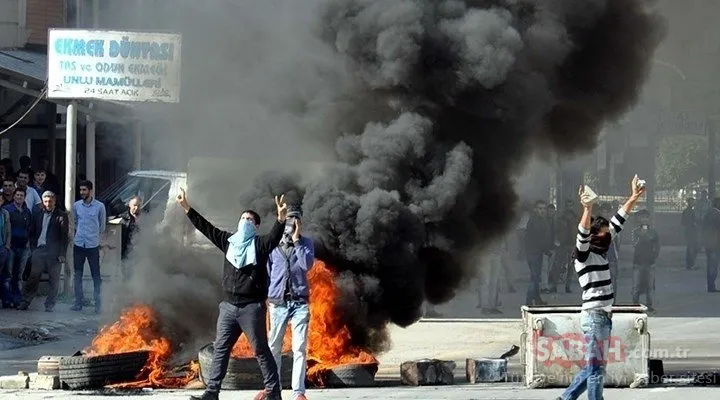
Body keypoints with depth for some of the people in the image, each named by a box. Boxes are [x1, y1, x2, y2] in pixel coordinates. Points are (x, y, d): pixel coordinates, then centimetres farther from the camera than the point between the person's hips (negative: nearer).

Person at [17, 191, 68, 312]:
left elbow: (65, 236, -2)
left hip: (54, 252, -2)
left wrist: (62, 253, -8)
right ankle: (25, 302, 4)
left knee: (54, 280, 1)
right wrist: (33, 248, 4)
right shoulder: (37, 213, 10)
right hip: (39, 250, 2)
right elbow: (32, 232, 14)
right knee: (33, 277, 0)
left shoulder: (61, 215, -1)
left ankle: (50, 305, 8)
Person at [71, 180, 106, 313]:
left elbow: (102, 226, 9)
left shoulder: (99, 206, -4)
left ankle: (98, 304, 3)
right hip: (78, 244, 3)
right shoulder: (76, 205, 4)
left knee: (96, 275, -1)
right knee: (78, 275, 6)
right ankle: (78, 302, 12)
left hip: (93, 245, -3)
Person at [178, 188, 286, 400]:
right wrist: (187, 208, 10)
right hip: (229, 306, 6)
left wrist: (281, 219, -42)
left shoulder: (260, 244, -4)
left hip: (252, 307, -6)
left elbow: (275, 236, -23)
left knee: (261, 350, -2)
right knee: (221, 349, 7)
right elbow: (206, 228, 14)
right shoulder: (229, 241, 11)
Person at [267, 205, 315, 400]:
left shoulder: (306, 243, 4)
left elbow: (307, 264, -13)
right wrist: (265, 294, 7)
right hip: (278, 302, 1)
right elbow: (266, 272, 12)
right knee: (274, 347, 4)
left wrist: (296, 240, -10)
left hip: (300, 302, -1)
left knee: (300, 348, -5)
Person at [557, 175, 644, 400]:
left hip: (604, 317, 9)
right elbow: (582, 235, -30)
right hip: (593, 316, -9)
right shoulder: (584, 255, -9)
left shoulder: (601, 252, 13)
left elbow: (617, 223, 18)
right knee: (596, 369, -6)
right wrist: (587, 209, -45)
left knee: (592, 368, 14)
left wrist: (634, 197, 20)